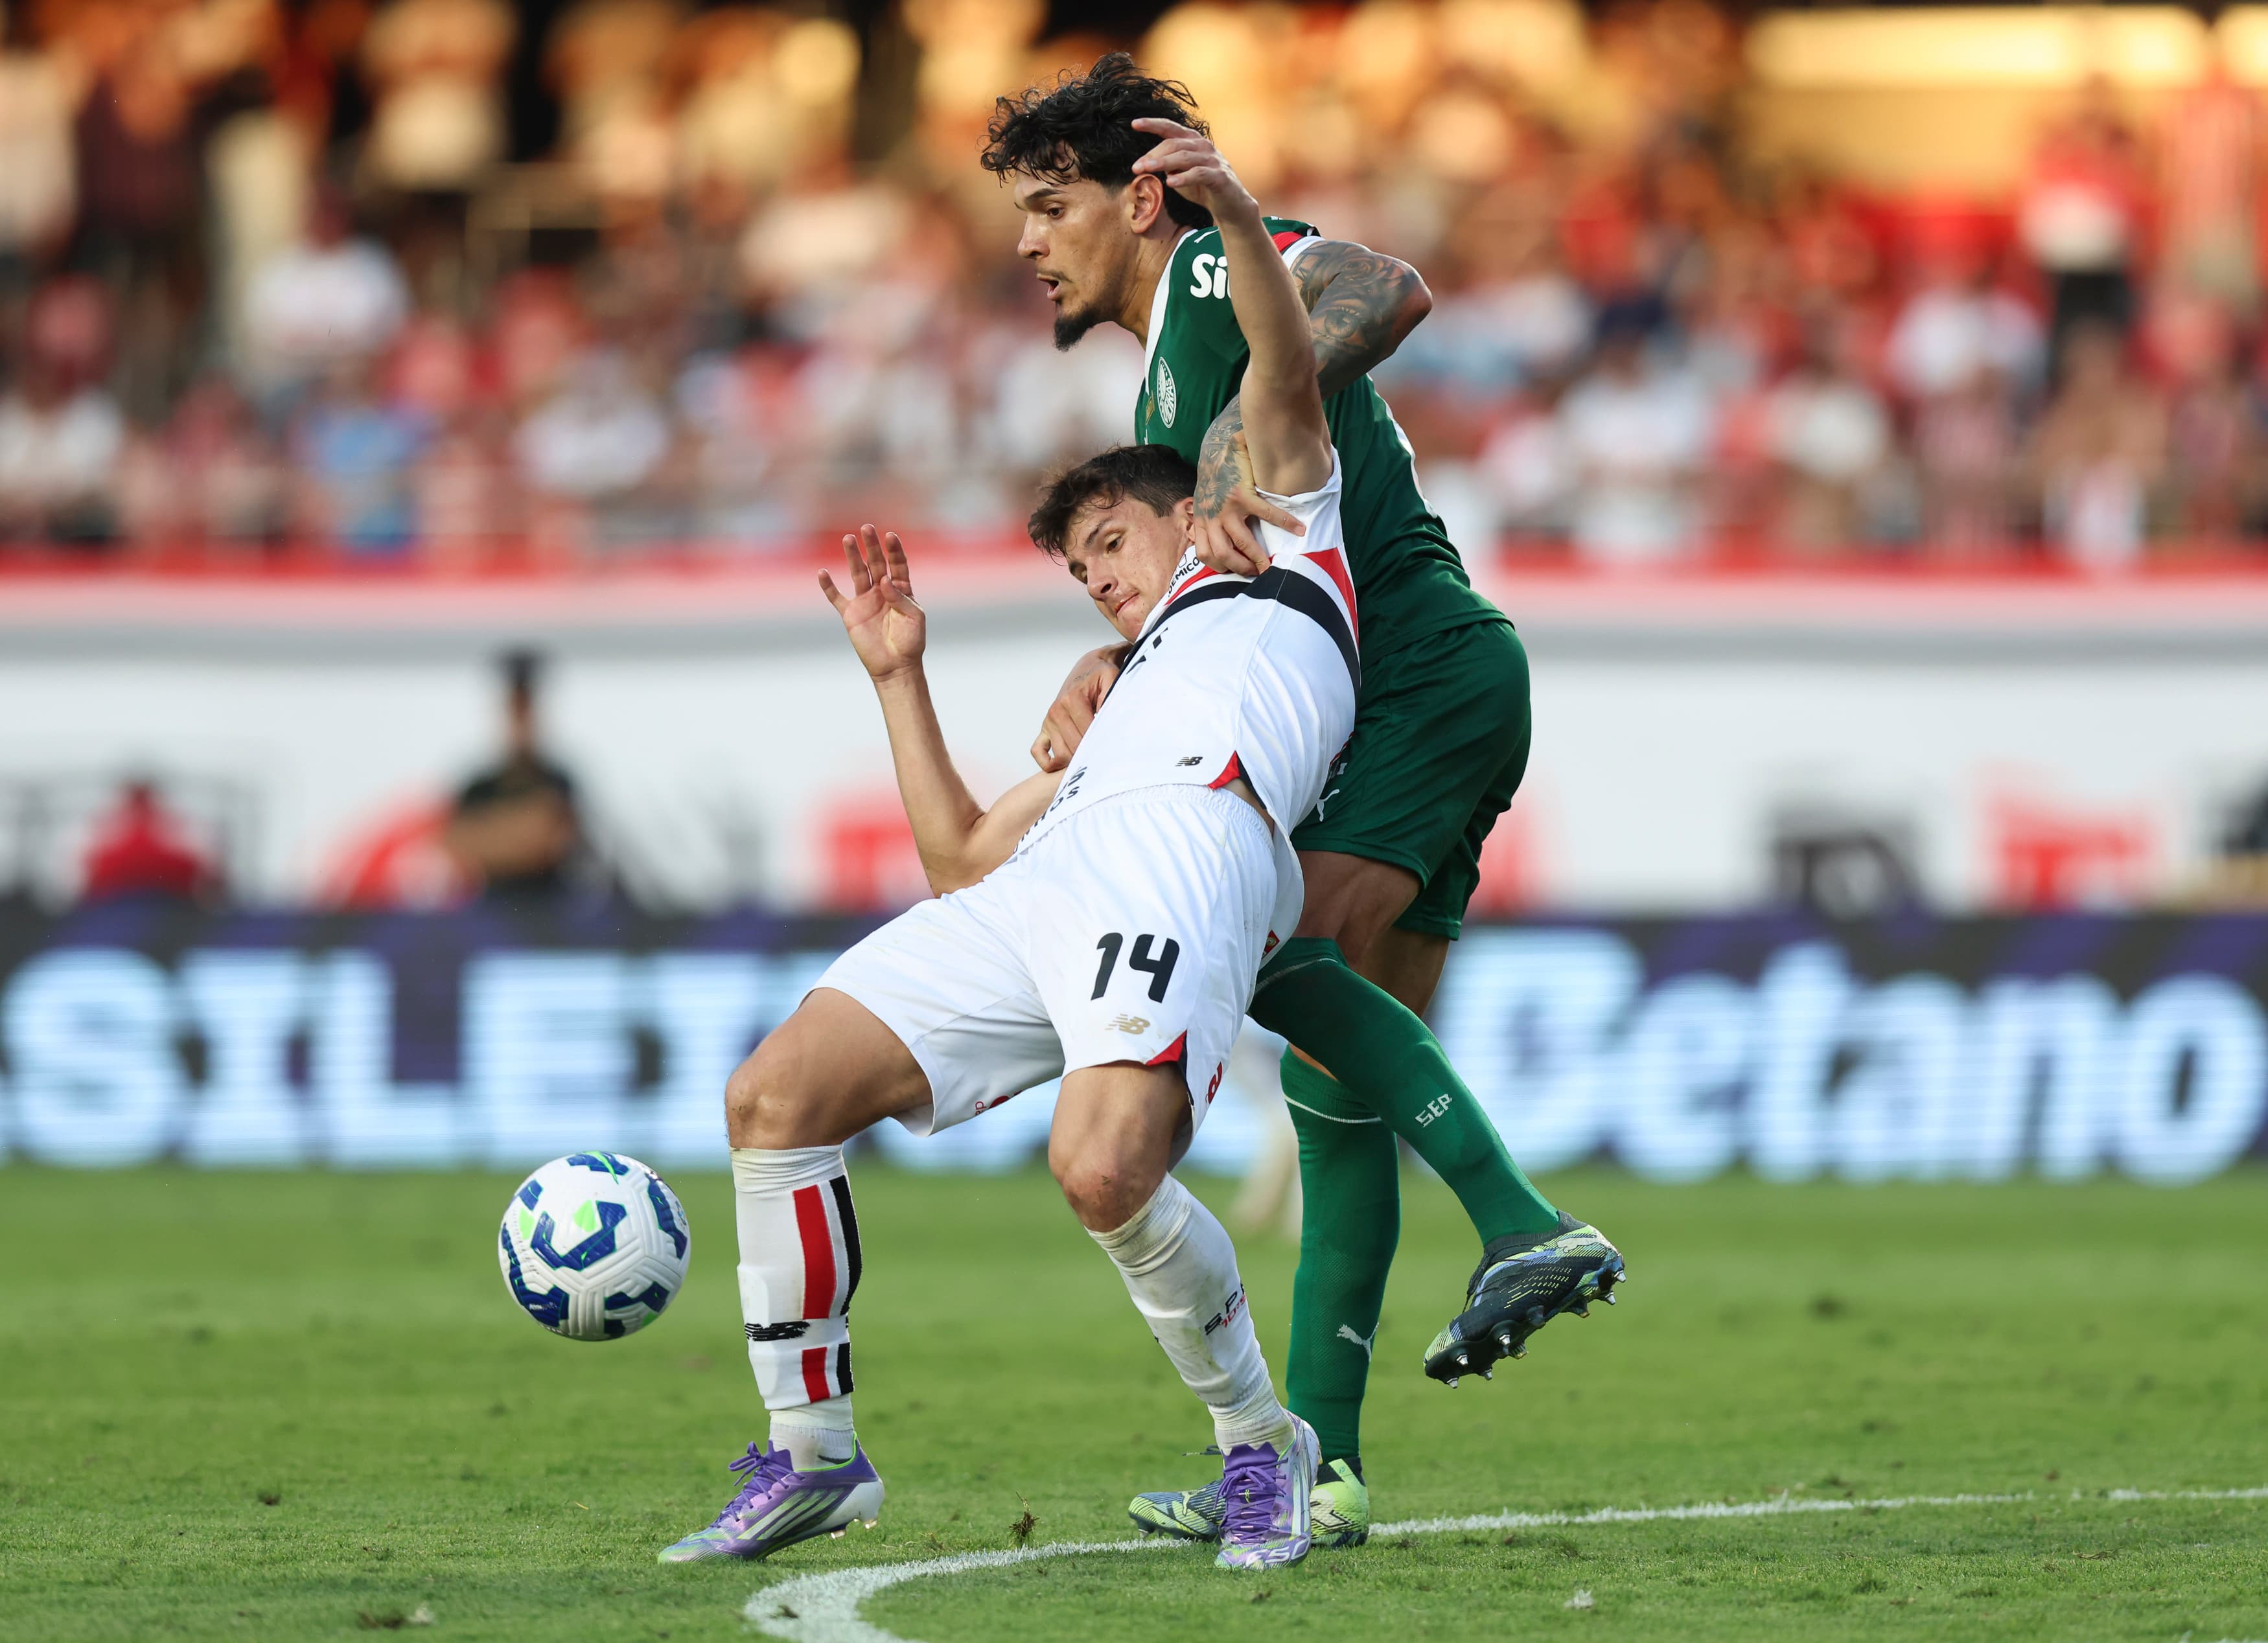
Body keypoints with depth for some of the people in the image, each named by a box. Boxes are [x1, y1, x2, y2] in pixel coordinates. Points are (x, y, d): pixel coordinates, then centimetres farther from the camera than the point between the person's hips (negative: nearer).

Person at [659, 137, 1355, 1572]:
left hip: (1188, 857, -8)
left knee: (1106, 1169, -32)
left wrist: (1236, 213, -3)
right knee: (777, 1093, -6)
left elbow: (1288, 390, 12)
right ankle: (812, 1452, 1)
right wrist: (900, 674, 36)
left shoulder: (1277, 555, 28)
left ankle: (1264, 1444, -9)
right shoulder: (1124, 703, 42)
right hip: (1039, 894, 8)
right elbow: (961, 858, 36)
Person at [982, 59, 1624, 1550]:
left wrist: (1238, 448, -29)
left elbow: (1392, 293, -21)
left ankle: (1527, 1228, -32)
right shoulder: (1161, 396, 28)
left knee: (1282, 957, -25)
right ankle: (1319, 1461, 1)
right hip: (1396, 711, 9)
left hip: (1431, 669, -9)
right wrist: (1098, 681, -1)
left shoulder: (1222, 270, 0)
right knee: (1339, 1077, 4)